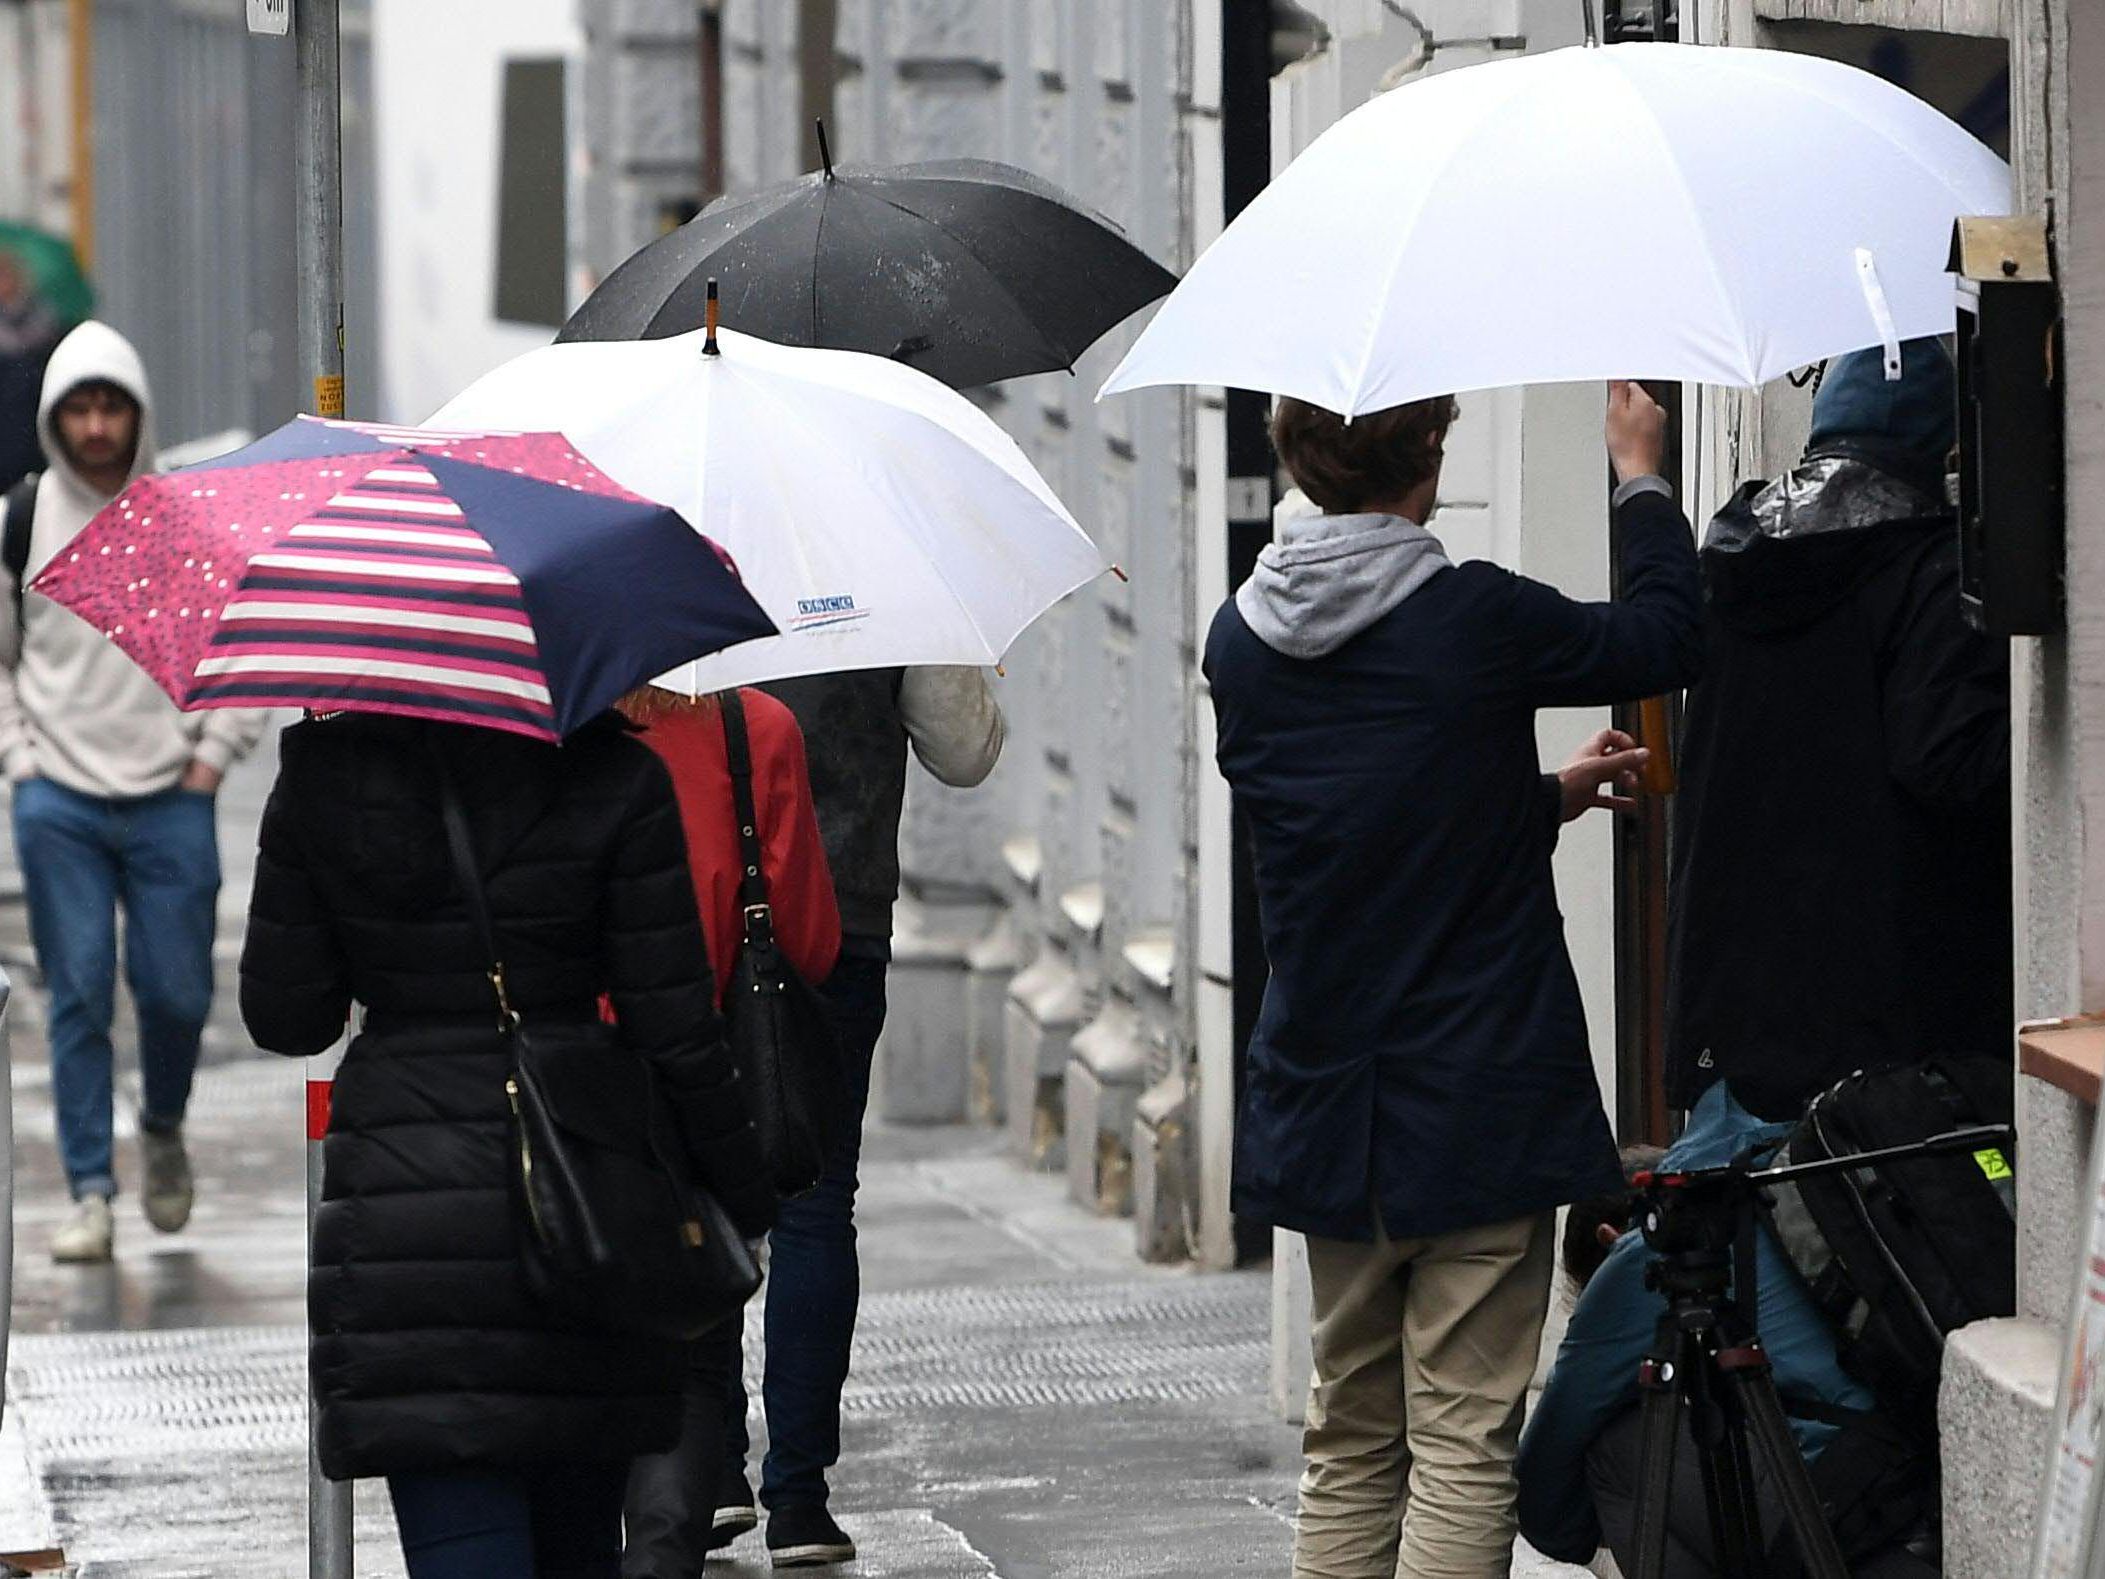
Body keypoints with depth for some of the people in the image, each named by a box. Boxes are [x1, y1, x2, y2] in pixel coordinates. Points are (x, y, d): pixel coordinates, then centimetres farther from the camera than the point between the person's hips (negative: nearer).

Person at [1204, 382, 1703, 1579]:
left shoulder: (1243, 642, 3)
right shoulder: (1474, 618, -14)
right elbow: (1671, 636, 3)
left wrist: (1552, 793, 30)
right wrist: (1643, 479, 19)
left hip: (1323, 1110, 6)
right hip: (1481, 1107, -6)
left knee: (1349, 1445, 14)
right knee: (1463, 1442, -4)